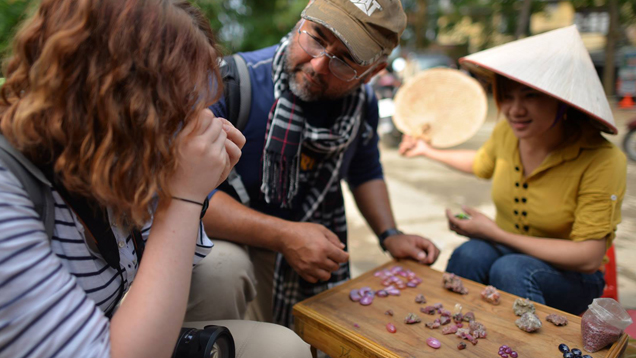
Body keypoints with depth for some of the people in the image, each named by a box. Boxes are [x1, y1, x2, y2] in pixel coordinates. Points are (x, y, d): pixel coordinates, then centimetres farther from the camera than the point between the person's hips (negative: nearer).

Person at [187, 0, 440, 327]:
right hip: (230, 238, -4)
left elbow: (364, 172, 11)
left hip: (316, 250, 5)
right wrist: (283, 235, -35)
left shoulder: (363, 104, -7)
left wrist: (390, 236, -1)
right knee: (219, 269, -37)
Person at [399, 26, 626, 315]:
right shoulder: (505, 133, -9)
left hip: (571, 276, -3)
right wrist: (428, 151, 23)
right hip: (506, 252, 4)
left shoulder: (602, 161, -23)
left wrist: (495, 233, -23)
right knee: (469, 254, -30)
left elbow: (588, 258, -23)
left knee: (509, 269, -35)